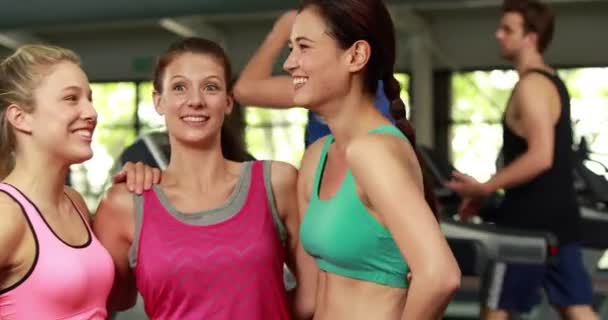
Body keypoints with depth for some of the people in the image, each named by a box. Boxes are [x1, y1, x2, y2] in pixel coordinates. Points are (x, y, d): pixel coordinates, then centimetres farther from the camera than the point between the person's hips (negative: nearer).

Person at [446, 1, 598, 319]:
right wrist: (491, 189, 19)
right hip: (557, 214, 9)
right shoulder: (552, 82, 16)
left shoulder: (530, 85, -16)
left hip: (530, 218, -9)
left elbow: (540, 157, -26)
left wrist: (484, 188, -20)